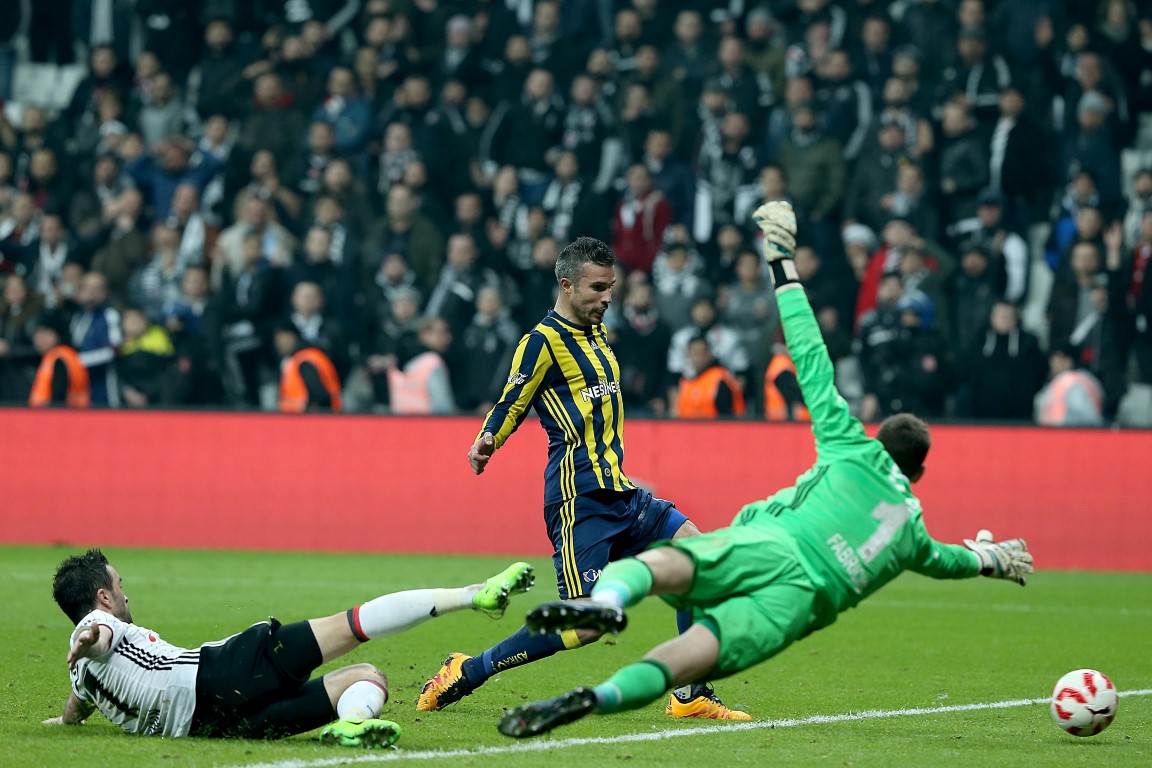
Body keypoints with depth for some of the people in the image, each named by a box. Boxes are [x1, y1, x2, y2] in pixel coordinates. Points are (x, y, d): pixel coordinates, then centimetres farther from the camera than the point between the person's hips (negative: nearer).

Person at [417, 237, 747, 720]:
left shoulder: (597, 333, 18)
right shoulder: (543, 340, -8)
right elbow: (510, 406, -9)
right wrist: (486, 441, -28)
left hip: (619, 494, 9)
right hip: (579, 498, -9)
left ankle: (692, 697, 2)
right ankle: (465, 674, -1)